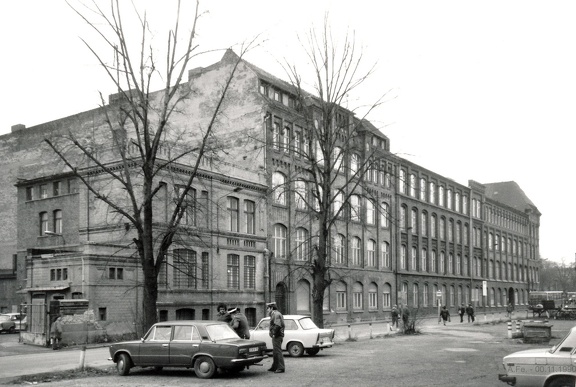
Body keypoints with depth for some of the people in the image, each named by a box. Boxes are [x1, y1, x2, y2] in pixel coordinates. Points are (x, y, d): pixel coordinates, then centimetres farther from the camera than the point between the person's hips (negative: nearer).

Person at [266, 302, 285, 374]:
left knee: (278, 352, -9)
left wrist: (274, 334, -18)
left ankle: (281, 368, -8)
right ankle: (274, 367, 26)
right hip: (277, 336, 11)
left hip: (277, 336, -11)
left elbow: (277, 325, -25)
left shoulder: (276, 314, -14)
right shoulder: (275, 314, 19)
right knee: (275, 352, 17)